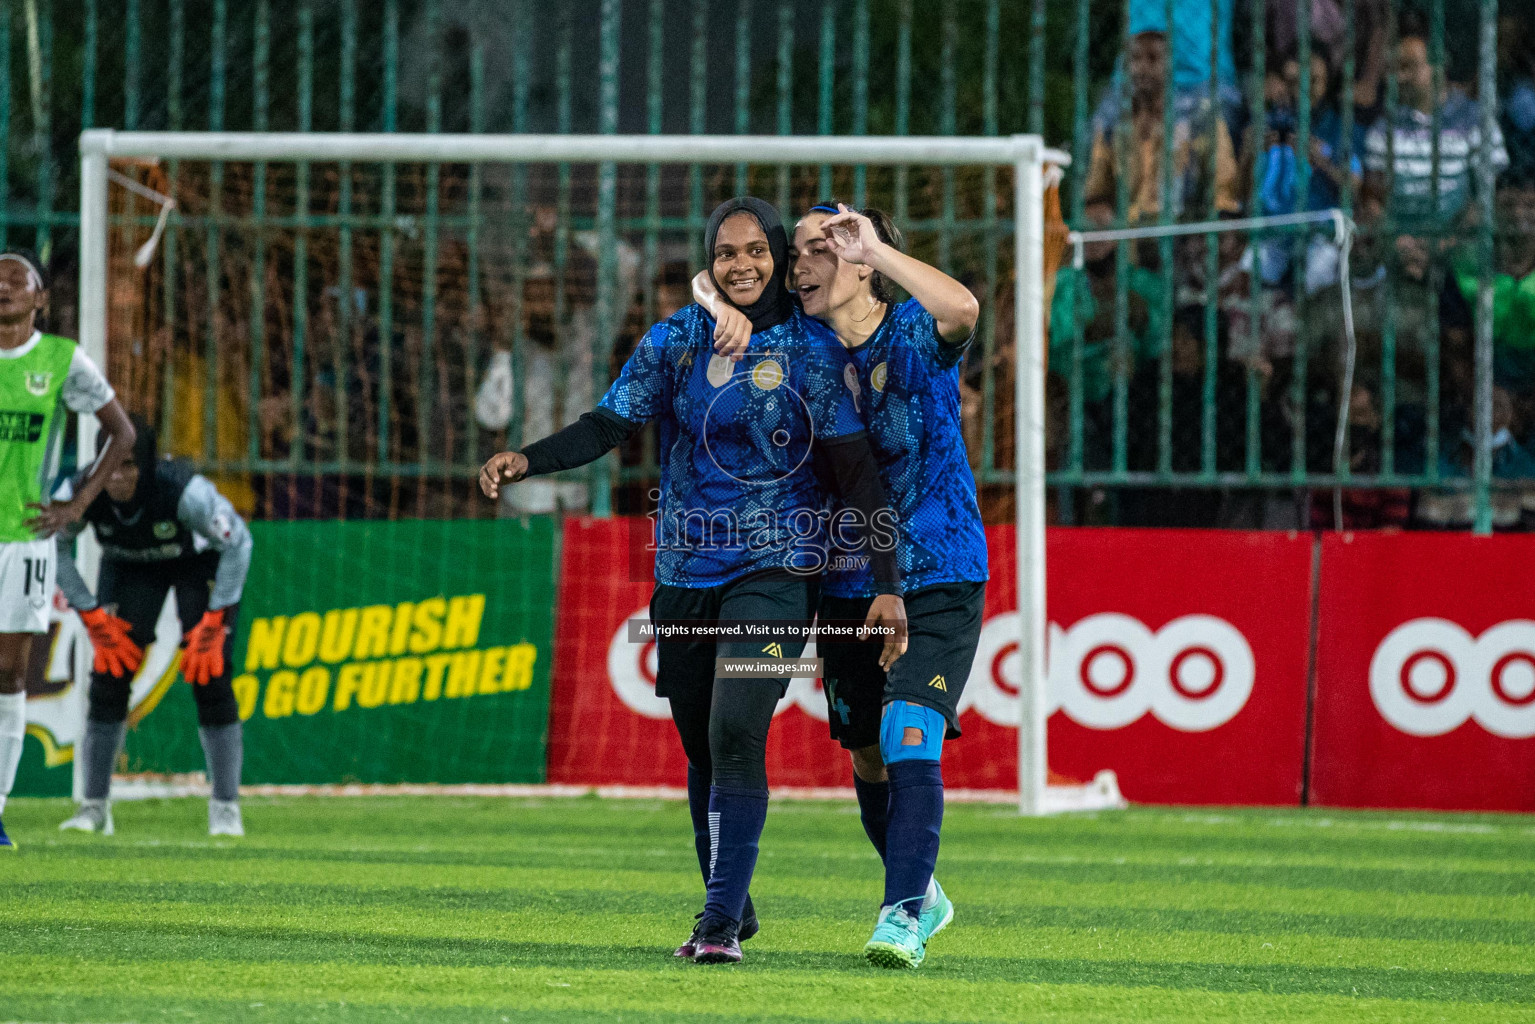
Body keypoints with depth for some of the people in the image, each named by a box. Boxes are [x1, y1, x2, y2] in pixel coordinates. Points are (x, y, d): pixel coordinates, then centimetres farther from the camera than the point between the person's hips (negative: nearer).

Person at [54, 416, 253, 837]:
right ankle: (95, 806, -2)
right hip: (128, 565, 3)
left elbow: (237, 543, -25)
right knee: (108, 675, -11)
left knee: (210, 677, -15)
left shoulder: (186, 492, -39)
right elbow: (53, 548, -11)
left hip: (200, 561, -3)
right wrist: (93, 619, -13)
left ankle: (225, 807, -5)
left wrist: (214, 622, -24)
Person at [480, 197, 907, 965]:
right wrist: (526, 460, -16)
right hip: (686, 574, 4)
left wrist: (887, 585, -9)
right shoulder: (674, 342, 4)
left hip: (774, 571, -4)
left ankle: (722, 921, -19)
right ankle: (731, 907, 27)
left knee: (735, 734, -19)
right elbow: (609, 424, 3)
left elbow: (855, 471, -4)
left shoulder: (812, 350, -4)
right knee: (702, 748, 10)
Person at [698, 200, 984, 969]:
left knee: (910, 739, -20)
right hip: (847, 587, 6)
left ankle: (902, 917, -24)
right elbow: (711, 279, 10)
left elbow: (962, 309, -35)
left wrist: (874, 247, -35)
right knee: (869, 759, 13)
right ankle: (920, 894, 34)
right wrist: (727, 311, -13)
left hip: (937, 581, -6)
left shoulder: (916, 337, -11)